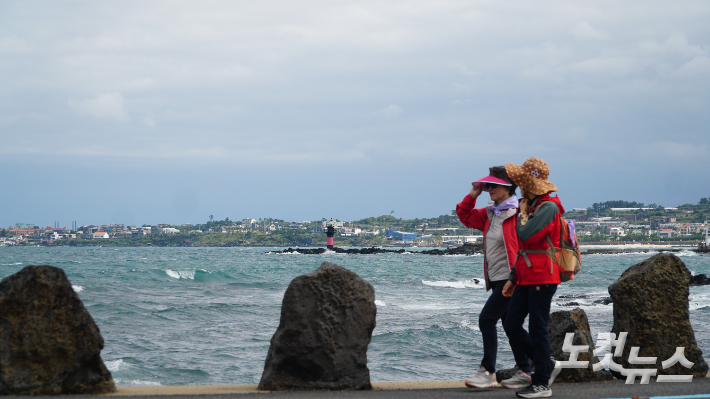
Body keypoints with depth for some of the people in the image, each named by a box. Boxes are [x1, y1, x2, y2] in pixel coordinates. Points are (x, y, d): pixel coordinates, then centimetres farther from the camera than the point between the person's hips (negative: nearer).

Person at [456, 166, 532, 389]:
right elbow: (465, 216, 27)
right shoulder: (490, 214, 14)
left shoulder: (518, 213, -13)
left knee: (487, 319, -12)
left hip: (509, 278, -9)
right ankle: (526, 371, 19)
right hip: (496, 279, 9)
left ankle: (488, 373, -7)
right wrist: (472, 196, 12)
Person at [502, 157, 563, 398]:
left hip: (542, 278, -10)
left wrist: (522, 214, -7)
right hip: (526, 277, 10)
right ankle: (544, 367, 21)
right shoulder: (531, 206, 17)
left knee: (537, 329, -5)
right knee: (511, 325, 8)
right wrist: (513, 278, 21)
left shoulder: (548, 207, -13)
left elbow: (525, 234, -25)